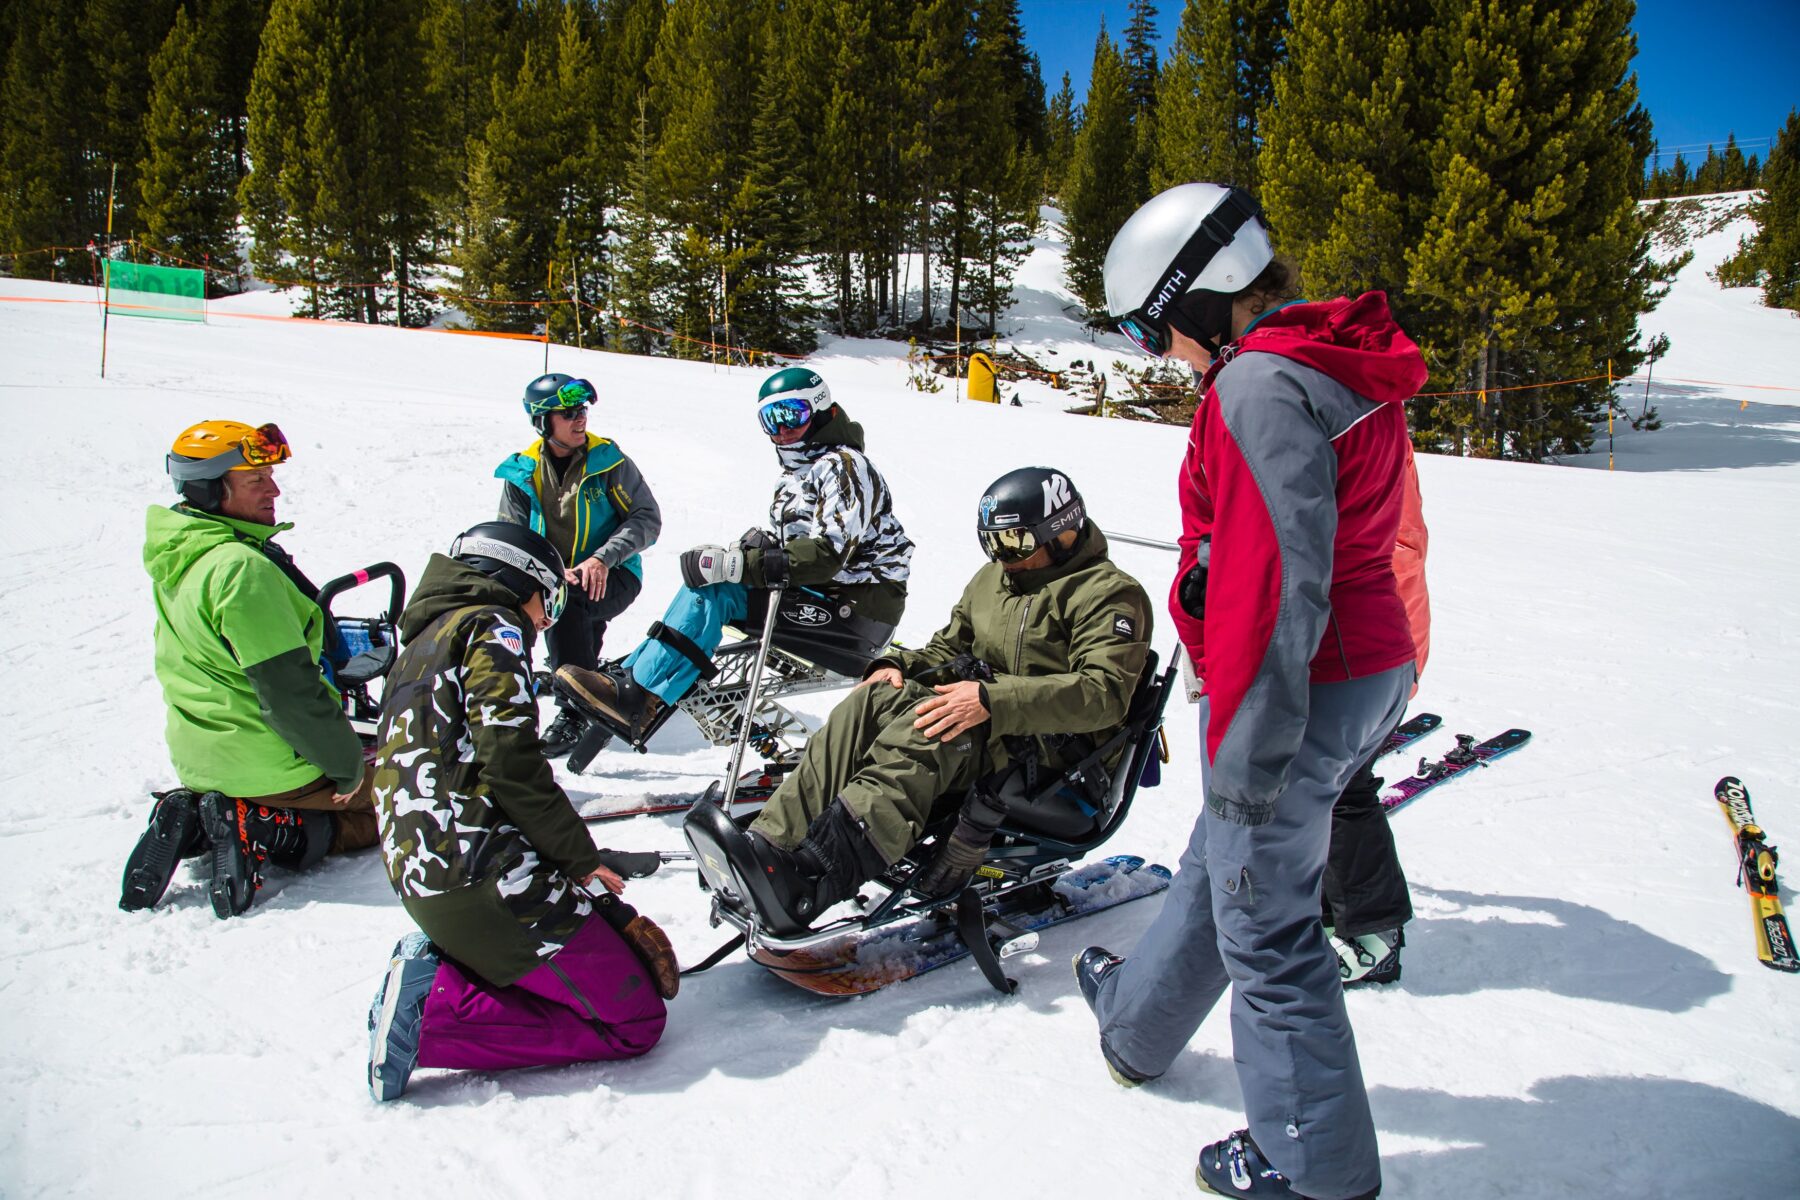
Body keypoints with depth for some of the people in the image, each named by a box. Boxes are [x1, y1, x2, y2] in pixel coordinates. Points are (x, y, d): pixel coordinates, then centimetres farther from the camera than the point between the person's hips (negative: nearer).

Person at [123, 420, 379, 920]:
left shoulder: (177, 558, 4)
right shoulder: (243, 568, -26)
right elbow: (289, 691, -26)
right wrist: (347, 764, -14)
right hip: (275, 767, -8)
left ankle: (197, 822, 8)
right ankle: (264, 833, -8)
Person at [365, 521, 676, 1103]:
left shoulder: (419, 649, 26)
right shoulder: (490, 626, -2)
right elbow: (509, 762, -16)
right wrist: (582, 856, -5)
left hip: (421, 879, 10)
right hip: (486, 877, -10)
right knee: (636, 1018, -5)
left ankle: (438, 967, 1)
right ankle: (433, 1011, -11)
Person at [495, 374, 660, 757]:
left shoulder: (607, 460, -2)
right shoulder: (522, 473, 5)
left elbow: (648, 518, -6)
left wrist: (603, 558, -19)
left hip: (612, 577, -4)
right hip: (549, 577, 4)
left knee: (566, 601, -34)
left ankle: (575, 712, -27)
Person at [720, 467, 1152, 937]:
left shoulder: (1111, 594, -7)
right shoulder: (992, 579, 18)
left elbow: (1106, 692, -20)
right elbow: (947, 648, 25)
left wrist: (993, 699, -31)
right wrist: (899, 665, 1)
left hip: (1050, 748, -7)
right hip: (980, 719, 7)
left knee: (927, 729, -35)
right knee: (876, 699, -22)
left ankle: (811, 878, -47)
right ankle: (773, 843, -33)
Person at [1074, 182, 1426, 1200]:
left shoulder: (1261, 384, -19)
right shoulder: (1346, 368, 11)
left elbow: (1278, 580, -25)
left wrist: (1247, 747, -21)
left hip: (1296, 689, -10)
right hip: (1375, 668, 10)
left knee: (1266, 924, 6)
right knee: (1226, 858, 25)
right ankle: (1137, 1020, 47)